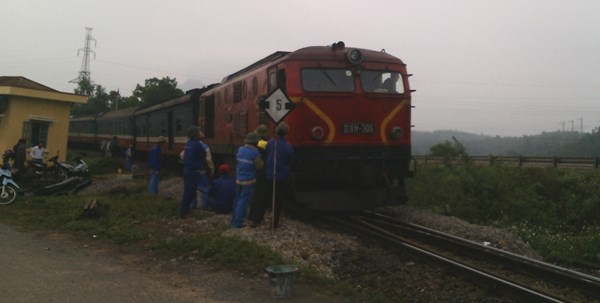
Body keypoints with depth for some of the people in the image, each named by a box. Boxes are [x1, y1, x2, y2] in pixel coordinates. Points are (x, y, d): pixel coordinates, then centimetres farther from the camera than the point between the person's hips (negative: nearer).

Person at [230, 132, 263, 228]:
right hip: (249, 180, -6)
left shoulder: (240, 150, 4)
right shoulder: (255, 152, -16)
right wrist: (261, 160, 6)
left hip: (238, 179, 6)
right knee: (243, 200, -1)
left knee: (237, 199, 16)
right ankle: (238, 222, -1)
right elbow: (258, 166, -10)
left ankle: (233, 220, 23)